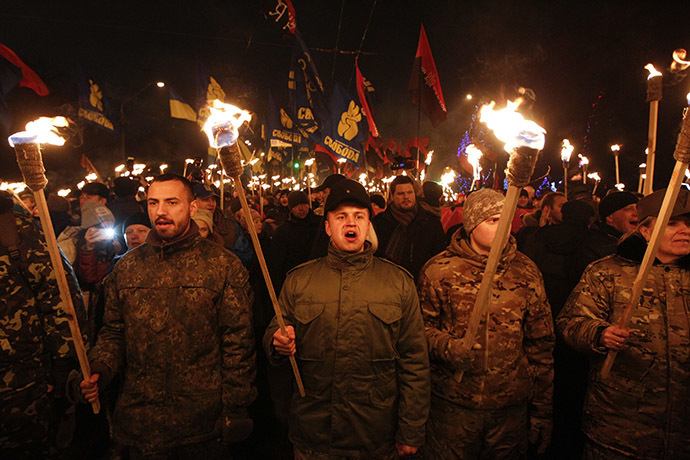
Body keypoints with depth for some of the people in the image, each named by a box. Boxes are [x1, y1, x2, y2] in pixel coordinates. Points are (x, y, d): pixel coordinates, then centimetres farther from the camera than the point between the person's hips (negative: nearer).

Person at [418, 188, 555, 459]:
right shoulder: (438, 270, -5)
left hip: (511, 407, 3)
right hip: (452, 407, -2)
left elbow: (540, 344, 7)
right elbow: (422, 326, 1)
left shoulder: (526, 272, 3)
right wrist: (447, 346, -20)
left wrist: (542, 411, 8)